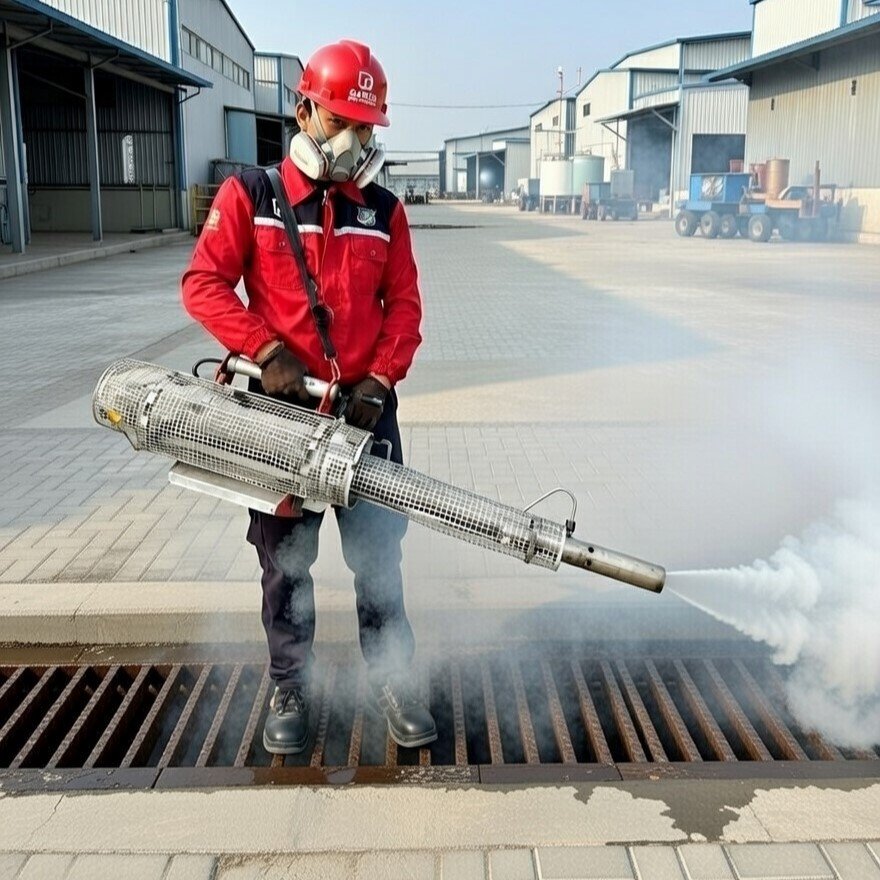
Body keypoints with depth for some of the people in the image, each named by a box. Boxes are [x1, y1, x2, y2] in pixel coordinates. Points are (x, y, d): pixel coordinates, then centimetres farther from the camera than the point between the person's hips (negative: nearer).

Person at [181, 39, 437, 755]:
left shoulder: (384, 211, 8)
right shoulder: (250, 196, 0)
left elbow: (404, 305, 6)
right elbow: (204, 283, -5)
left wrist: (379, 380, -8)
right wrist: (268, 352, -17)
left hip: (364, 407, 2)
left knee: (379, 557, 6)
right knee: (285, 562, 10)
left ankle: (392, 684, 22)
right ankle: (289, 692, 27)